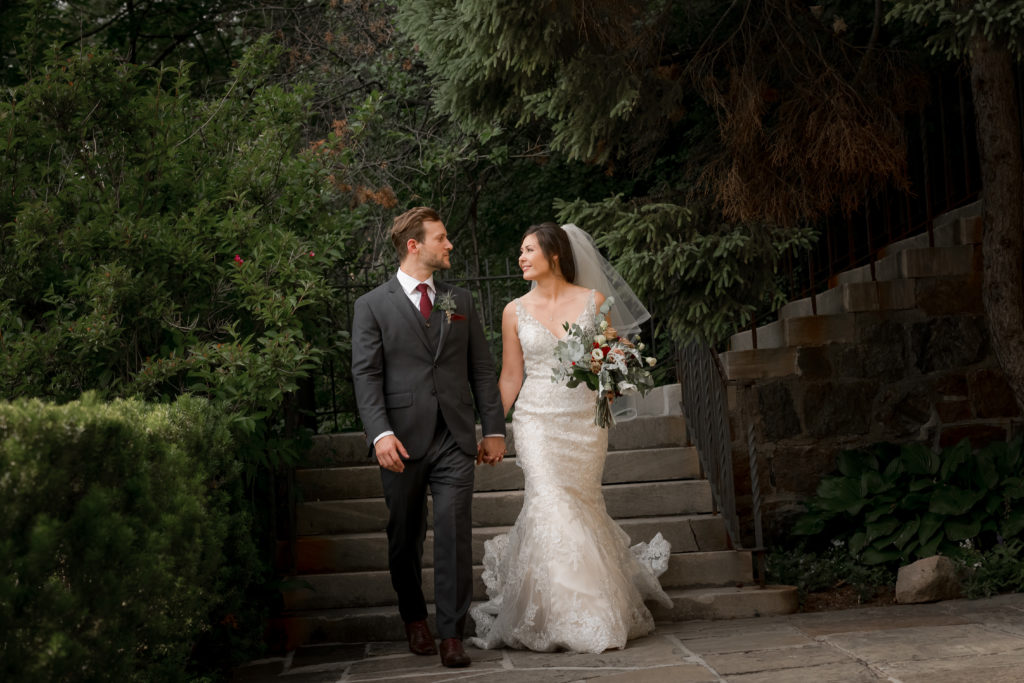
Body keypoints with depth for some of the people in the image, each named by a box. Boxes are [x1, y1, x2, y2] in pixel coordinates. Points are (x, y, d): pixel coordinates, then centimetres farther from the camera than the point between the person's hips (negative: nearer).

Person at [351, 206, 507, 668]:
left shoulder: (460, 300, 14)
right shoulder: (373, 306, 3)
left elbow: (482, 370, 13)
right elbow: (366, 375, -5)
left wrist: (494, 430, 8)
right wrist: (380, 433, -18)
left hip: (455, 440, 2)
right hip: (403, 442, -2)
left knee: (455, 536, -6)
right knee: (405, 539, 10)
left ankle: (452, 634, 1)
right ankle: (414, 617, 31)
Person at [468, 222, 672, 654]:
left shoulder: (593, 301, 3)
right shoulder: (516, 311, 5)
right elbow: (510, 379, 9)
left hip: (585, 419, 0)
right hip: (538, 420, 0)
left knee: (582, 506, 3)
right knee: (550, 505, -13)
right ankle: (559, 619, -1)